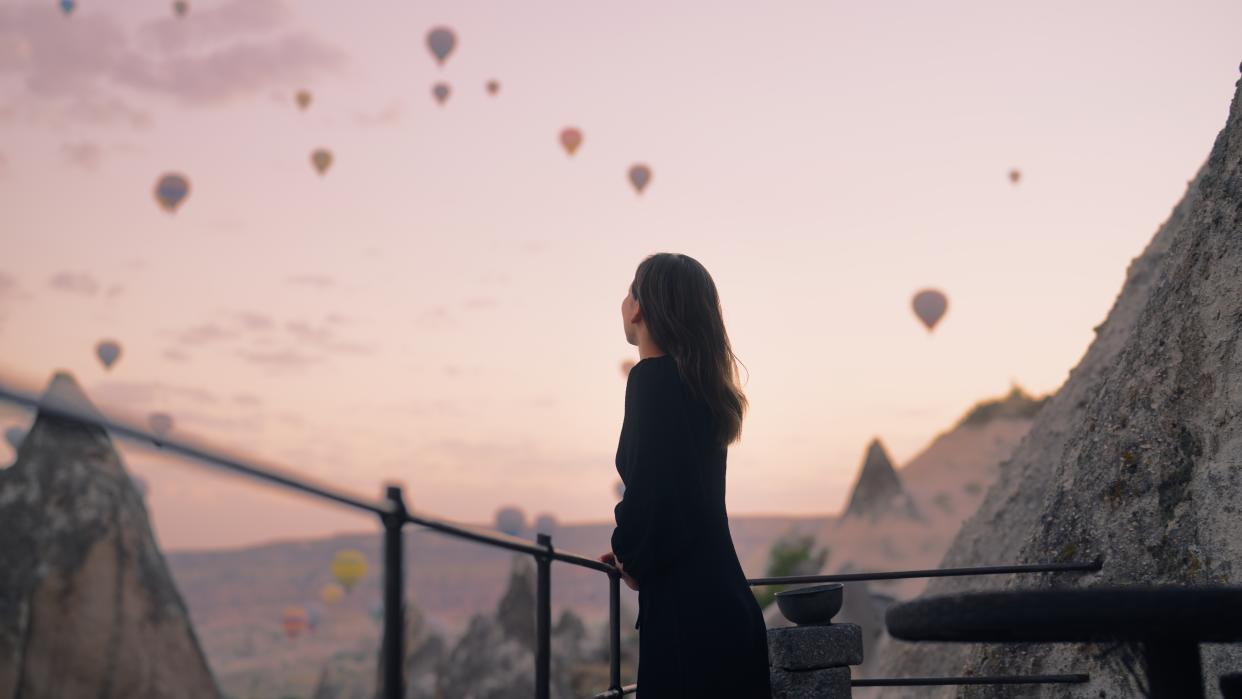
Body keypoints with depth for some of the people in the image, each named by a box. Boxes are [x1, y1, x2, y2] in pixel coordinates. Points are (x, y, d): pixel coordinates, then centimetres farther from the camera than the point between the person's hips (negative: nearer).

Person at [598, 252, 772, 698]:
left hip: (687, 614, -9)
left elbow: (649, 491, -20)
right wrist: (633, 552, 17)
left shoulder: (653, 378, -13)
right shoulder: (701, 384, 14)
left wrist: (631, 559, -2)